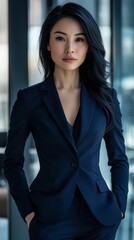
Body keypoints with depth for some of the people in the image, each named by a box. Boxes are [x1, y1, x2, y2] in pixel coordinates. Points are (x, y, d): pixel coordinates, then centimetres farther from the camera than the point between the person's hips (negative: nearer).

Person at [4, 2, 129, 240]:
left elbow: (119, 159, 9)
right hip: (50, 219, -2)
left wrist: (119, 207, 0)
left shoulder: (105, 96, 1)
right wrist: (26, 211, -5)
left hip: (100, 216, 2)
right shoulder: (29, 98, -4)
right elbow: (12, 161, 3)